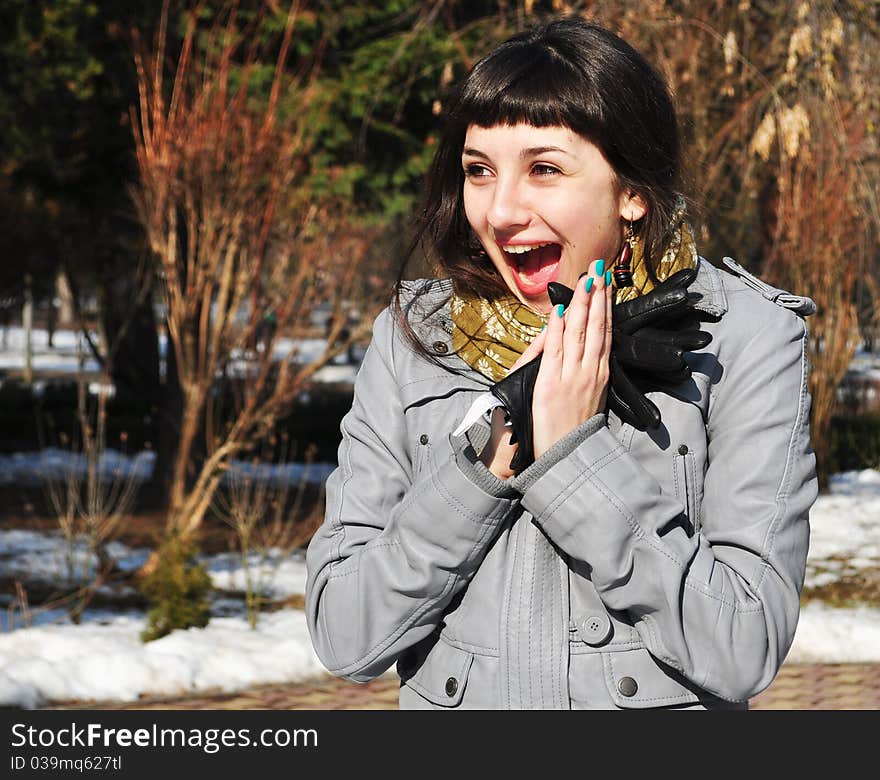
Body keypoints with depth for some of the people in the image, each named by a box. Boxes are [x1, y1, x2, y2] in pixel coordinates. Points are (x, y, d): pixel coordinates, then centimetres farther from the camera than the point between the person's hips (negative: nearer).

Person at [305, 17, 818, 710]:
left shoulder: (746, 338, -12)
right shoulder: (415, 341, -5)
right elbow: (343, 637, -11)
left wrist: (577, 453, -23)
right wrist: (487, 459, -21)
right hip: (449, 700, 1)